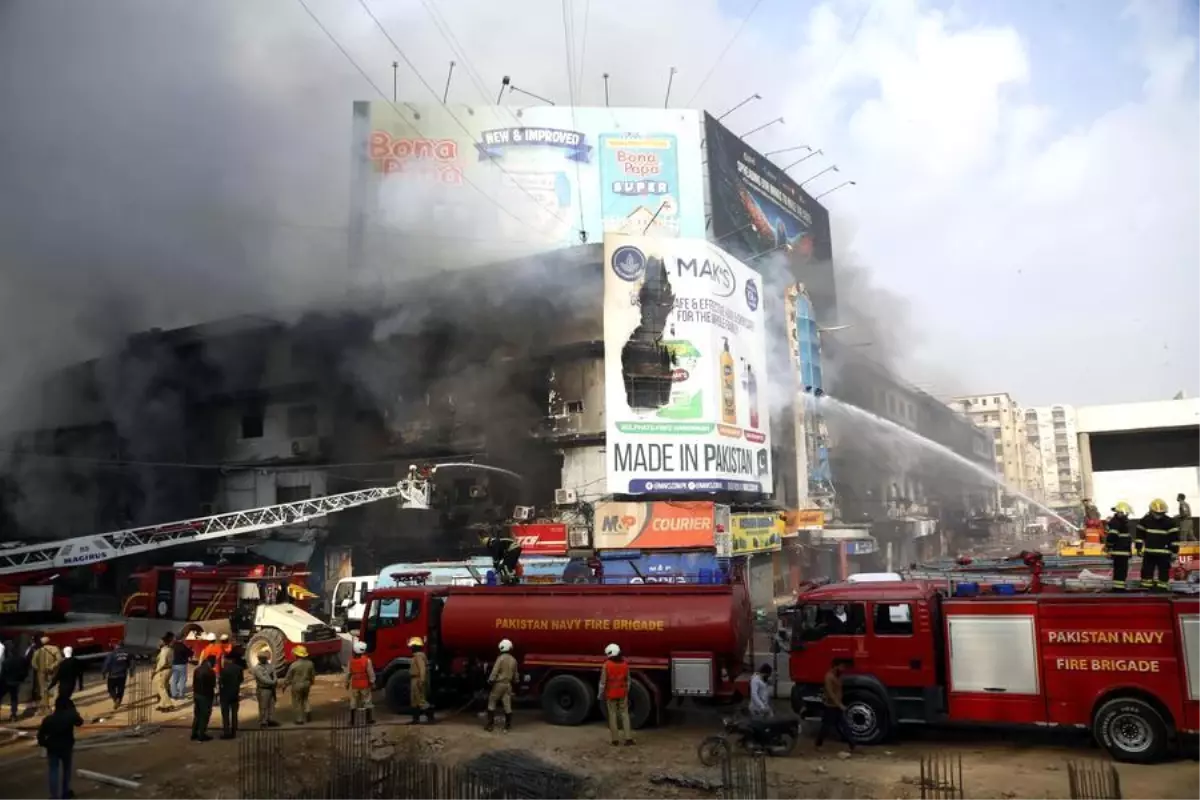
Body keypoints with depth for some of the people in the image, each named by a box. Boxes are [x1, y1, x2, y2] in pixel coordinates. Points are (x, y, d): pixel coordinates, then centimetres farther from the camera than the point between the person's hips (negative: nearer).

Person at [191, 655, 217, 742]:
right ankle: (202, 735, 6)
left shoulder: (197, 669, 4)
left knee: (197, 715, 17)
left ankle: (194, 734, 21)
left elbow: (194, 682, 7)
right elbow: (213, 685, -12)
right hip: (206, 696, -7)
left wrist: (195, 692, 15)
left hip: (196, 694, 7)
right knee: (204, 716, 3)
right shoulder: (210, 672, -18)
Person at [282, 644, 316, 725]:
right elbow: (313, 675, 7)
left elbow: (288, 677, -10)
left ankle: (300, 719, 12)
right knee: (305, 699, 26)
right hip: (306, 684, 5)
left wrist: (284, 685, 4)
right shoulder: (310, 663, -4)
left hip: (297, 685, -5)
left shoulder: (294, 665, -19)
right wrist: (311, 683, 25)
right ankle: (308, 712, 10)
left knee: (297, 702, 9)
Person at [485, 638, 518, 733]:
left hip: (499, 684, -5)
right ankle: (508, 726, 8)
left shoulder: (501, 658, -13)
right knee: (507, 705, 6)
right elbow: (515, 675, 16)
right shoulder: (514, 660, 7)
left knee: (492, 703, 7)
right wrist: (513, 681, 28)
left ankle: (490, 724, 6)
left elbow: (495, 671, -16)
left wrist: (490, 681, -7)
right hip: (508, 684, 5)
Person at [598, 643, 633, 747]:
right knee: (624, 714, 8)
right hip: (622, 693, 3)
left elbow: (603, 681, -10)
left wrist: (600, 694, 1)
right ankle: (628, 738, 2)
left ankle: (614, 739, 10)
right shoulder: (625, 664, -2)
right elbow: (627, 680, 5)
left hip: (611, 694, -3)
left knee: (612, 715, 7)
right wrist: (627, 692, 17)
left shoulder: (607, 665, -14)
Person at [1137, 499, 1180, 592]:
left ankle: (1162, 589, 9)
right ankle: (1145, 589, 15)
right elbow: (1140, 535, 9)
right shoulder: (1145, 520, 0)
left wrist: (1174, 552, -5)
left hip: (1164, 553, -2)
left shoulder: (1170, 522, -7)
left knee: (1163, 572, 1)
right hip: (1149, 552, 2)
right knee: (1147, 571, 6)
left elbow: (1174, 538, -4)